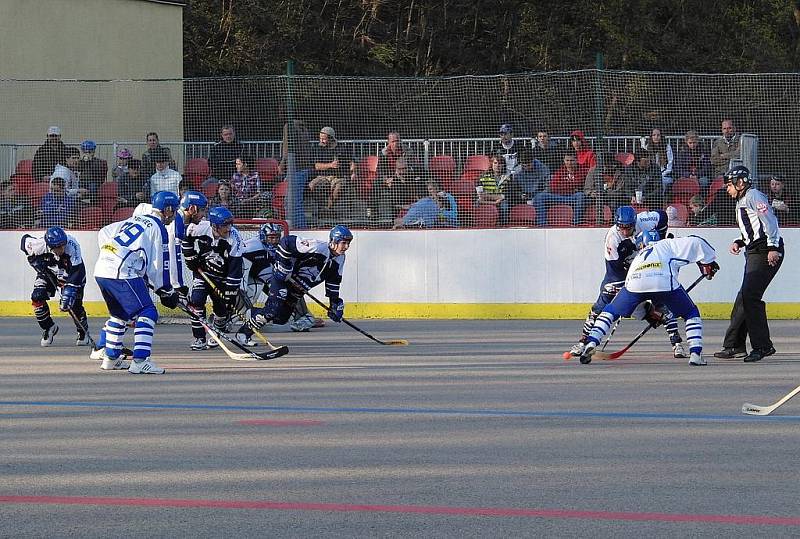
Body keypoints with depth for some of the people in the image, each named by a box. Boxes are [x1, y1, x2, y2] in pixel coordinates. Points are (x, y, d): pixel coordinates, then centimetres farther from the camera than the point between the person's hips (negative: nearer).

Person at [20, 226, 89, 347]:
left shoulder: (72, 246, -38)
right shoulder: (40, 245, -33)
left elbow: (76, 273, -38)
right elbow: (25, 240, -9)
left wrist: (68, 296, -43)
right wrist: (34, 259, -19)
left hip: (70, 271, -2)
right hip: (48, 272, 2)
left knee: (74, 304, -10)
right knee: (37, 297, -15)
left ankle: (83, 331, 18)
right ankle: (48, 327, 8)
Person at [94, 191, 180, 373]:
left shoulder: (134, 220, 23)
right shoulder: (158, 228, -1)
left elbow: (104, 232, 27)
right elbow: (158, 265, -2)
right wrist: (166, 291, 9)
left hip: (101, 270, 9)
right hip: (122, 273, -9)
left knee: (119, 314, 26)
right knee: (147, 313, -9)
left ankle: (111, 358, 33)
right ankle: (140, 361, -21)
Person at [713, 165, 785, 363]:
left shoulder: (753, 196, -8)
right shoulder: (742, 201, 24)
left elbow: (769, 221, -18)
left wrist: (773, 247, -25)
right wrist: (740, 242, 12)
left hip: (766, 252, -11)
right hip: (754, 253, 11)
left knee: (750, 296, -16)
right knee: (744, 298, 11)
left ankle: (762, 345, -13)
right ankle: (734, 346, 16)